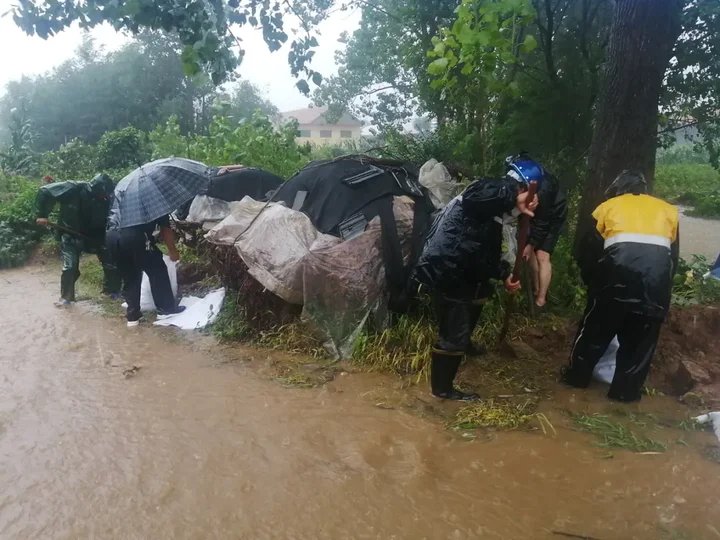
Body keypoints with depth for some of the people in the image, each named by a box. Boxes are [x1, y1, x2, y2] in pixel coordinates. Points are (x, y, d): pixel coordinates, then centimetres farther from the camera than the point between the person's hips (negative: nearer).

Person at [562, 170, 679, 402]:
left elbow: (589, 253, 22)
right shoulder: (667, 209, 27)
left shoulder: (608, 206, 22)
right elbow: (674, 257, 24)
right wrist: (664, 286, 34)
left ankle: (578, 376, 29)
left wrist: (591, 282, 36)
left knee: (597, 326, 17)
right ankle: (626, 390, 25)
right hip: (658, 269, 2)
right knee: (641, 337, 16)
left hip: (619, 265, -1)